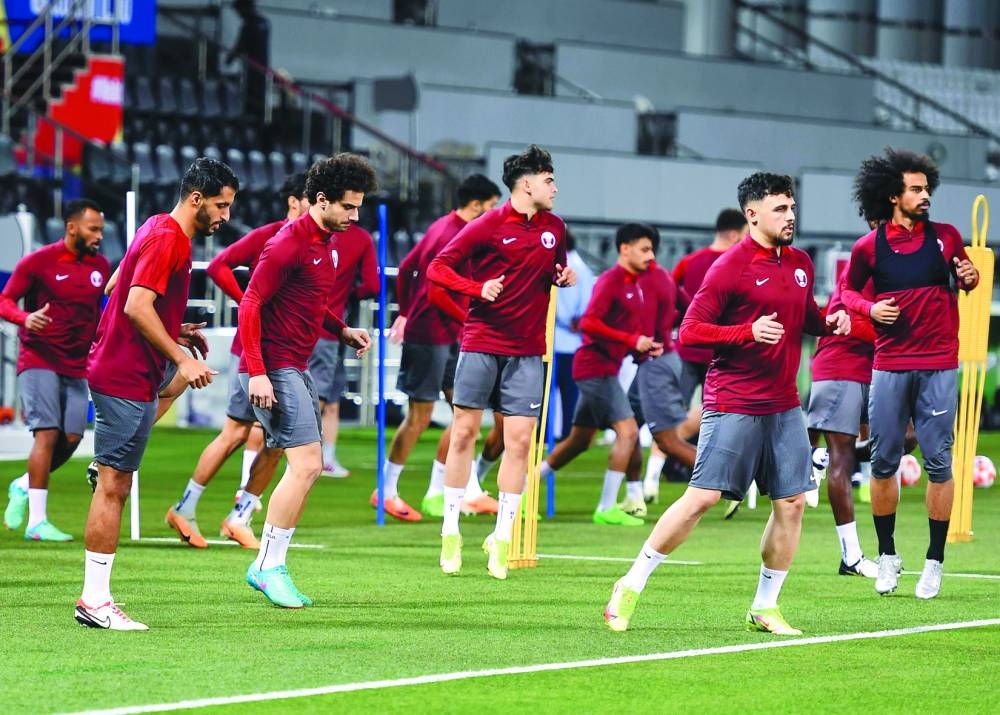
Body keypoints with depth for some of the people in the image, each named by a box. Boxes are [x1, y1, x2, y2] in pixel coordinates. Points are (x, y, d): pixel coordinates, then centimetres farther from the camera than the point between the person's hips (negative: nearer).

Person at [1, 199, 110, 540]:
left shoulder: (100, 266, 8)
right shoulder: (38, 261, -8)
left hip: (77, 367, 6)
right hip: (39, 362, -6)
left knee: (71, 438, -1)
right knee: (48, 433, -14)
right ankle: (37, 522, -12)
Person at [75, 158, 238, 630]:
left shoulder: (162, 232, 17)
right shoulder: (167, 238, -16)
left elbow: (129, 295, 26)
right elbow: (137, 307, -25)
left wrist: (177, 332, 19)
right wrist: (181, 358, -22)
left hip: (121, 374, 11)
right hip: (127, 379, -11)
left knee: (114, 486, 16)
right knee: (112, 486, -9)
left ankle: (96, 597, 20)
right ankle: (95, 600, -7)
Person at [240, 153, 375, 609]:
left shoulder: (327, 242, 13)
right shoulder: (289, 243, -15)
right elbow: (251, 305, -17)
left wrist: (343, 331, 9)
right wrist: (257, 372, -22)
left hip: (296, 368, 10)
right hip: (275, 368, -10)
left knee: (309, 468, 11)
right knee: (305, 464, -13)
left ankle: (266, 567, 17)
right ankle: (271, 568, -5)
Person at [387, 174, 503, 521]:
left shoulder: (443, 226, 12)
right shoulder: (457, 238, -17)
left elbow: (406, 267, 20)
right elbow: (437, 292, -24)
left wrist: (405, 313, 26)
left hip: (446, 337, 10)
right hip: (432, 334, -10)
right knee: (420, 417, -2)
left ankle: (469, 492, 11)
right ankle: (387, 491, 7)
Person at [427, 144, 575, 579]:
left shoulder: (554, 227, 9)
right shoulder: (489, 226, -7)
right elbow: (438, 268, -5)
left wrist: (565, 277, 1)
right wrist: (478, 289, -20)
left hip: (527, 351, 4)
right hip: (481, 343, -4)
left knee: (520, 440, -3)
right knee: (464, 431, 0)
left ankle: (502, 537, 4)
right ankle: (450, 531, 10)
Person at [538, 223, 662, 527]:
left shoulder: (634, 284, 15)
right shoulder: (611, 281, -13)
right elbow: (589, 322, -21)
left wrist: (646, 347, 6)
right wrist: (631, 340, -23)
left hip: (604, 369, 10)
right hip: (596, 367, -10)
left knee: (579, 440, 15)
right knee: (627, 431, -13)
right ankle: (607, 508, -11)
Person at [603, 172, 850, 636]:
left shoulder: (800, 264, 11)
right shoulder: (731, 267, -10)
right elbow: (689, 331, -12)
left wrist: (829, 321, 5)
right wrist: (748, 331, -23)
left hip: (784, 406, 7)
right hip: (733, 404, -7)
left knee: (792, 502, 2)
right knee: (703, 496, -10)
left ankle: (765, 608, 14)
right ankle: (630, 587, 1)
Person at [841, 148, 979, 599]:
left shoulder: (945, 236, 3)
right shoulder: (869, 247, 0)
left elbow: (964, 279, 16)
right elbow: (847, 290, 12)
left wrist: (970, 278, -7)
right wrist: (869, 308, -8)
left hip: (939, 367, 0)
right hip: (890, 367, 0)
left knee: (938, 463, -1)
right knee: (884, 461, 3)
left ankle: (934, 562, 5)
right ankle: (887, 555, 16)